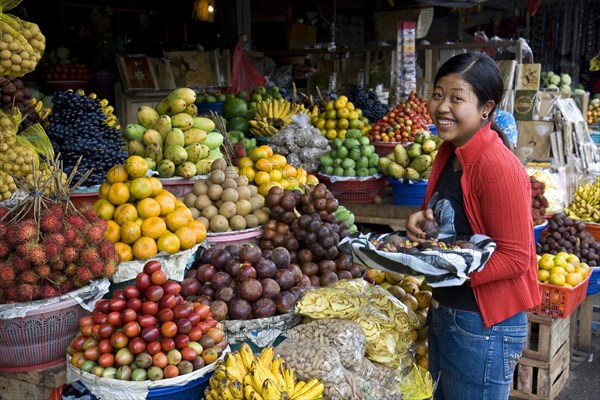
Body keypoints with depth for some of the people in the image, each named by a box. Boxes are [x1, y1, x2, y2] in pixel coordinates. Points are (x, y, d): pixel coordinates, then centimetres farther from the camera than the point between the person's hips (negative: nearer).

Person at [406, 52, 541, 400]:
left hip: (484, 326, -9)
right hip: (444, 312, 9)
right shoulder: (449, 153, 5)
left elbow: (515, 257, -20)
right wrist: (424, 219, -2)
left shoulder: (499, 168, -22)